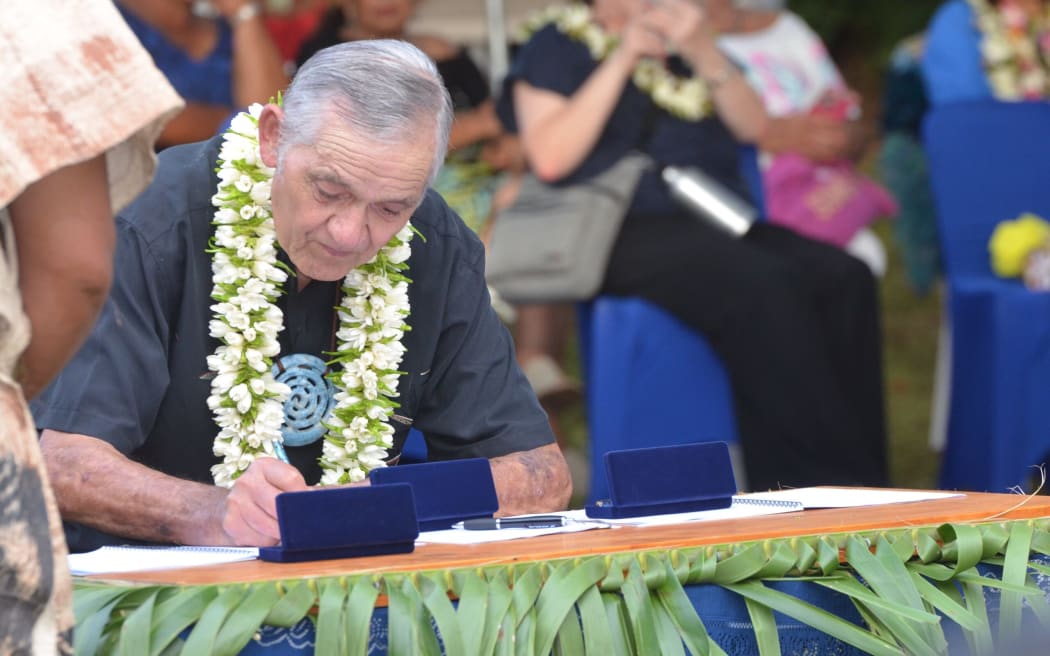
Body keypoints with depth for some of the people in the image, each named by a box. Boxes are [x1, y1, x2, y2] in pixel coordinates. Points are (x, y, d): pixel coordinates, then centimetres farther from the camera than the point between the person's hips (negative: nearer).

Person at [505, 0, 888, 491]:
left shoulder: (686, 45, 26)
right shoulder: (557, 46, 11)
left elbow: (754, 128, 12)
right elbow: (549, 158, -6)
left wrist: (704, 54, -3)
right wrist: (621, 61, -6)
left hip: (718, 227, 5)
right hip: (626, 234, -5)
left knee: (844, 278, -24)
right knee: (759, 286, -34)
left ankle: (859, 484, -29)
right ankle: (818, 481, -33)